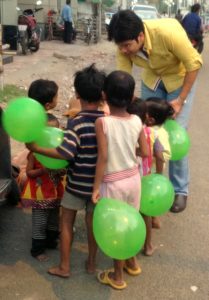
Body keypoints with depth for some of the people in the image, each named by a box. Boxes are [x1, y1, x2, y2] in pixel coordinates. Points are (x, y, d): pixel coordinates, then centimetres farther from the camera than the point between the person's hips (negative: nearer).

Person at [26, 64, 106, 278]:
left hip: (77, 182, -4)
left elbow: (65, 153, -27)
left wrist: (36, 148, -19)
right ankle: (91, 262, 32)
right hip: (98, 182, 4)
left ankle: (64, 267, 22)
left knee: (66, 222, 14)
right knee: (92, 220, 19)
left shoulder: (76, 123, -20)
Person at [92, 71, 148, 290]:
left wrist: (96, 187, -13)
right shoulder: (137, 121, -7)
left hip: (113, 183, -4)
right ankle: (132, 263, 44)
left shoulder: (102, 123, -20)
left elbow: (103, 157, -22)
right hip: (133, 178, 5)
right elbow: (145, 153, -4)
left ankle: (117, 277, 28)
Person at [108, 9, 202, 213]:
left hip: (180, 78, -4)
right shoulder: (125, 46, -24)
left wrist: (181, 99, -23)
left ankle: (180, 189, 9)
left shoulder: (168, 32, -38)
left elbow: (195, 63, -27)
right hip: (151, 79, 4)